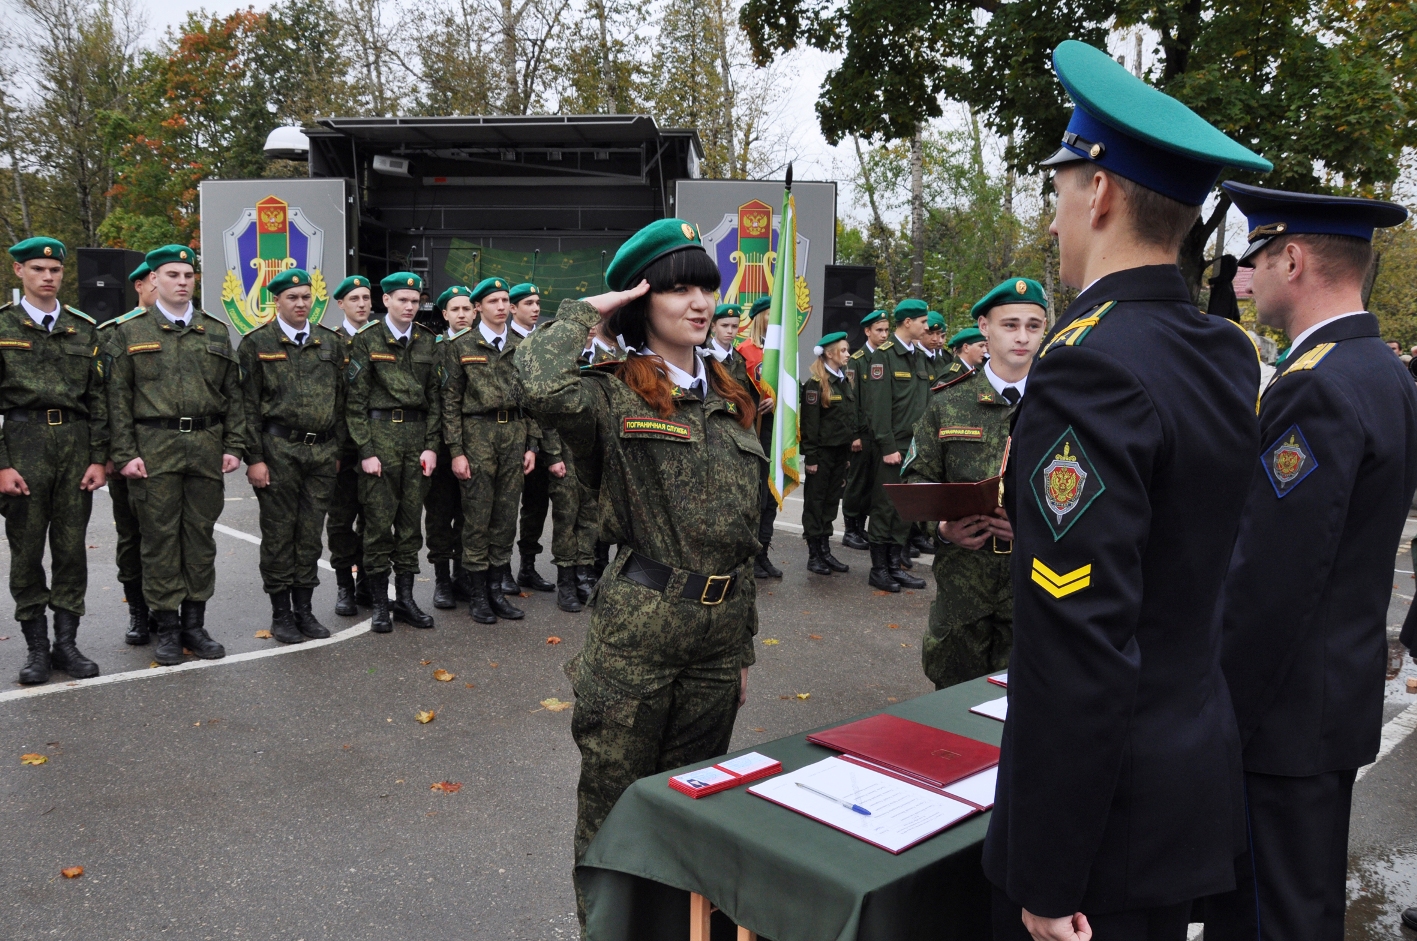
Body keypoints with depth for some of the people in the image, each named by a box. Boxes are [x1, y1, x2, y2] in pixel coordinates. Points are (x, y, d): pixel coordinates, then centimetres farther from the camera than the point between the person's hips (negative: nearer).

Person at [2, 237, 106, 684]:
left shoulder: (84, 329, 10)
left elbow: (97, 398, 10)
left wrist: (98, 458, 2)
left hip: (76, 443, 2)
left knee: (71, 547, 6)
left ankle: (66, 643, 15)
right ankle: (37, 647, 14)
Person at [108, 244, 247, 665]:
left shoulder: (216, 331, 11)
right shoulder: (129, 331, 5)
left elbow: (233, 393, 11)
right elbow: (118, 398, 1)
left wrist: (234, 446, 3)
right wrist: (125, 454, -7)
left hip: (207, 447, 2)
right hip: (154, 449, -2)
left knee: (201, 535, 7)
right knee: (159, 538, 1)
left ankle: (195, 624, 17)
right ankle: (166, 627, 11)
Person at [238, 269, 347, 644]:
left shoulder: (330, 341, 11)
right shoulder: (257, 343, 0)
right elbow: (249, 406, -3)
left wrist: (337, 451, 10)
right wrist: (254, 458, -8)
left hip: (322, 451, 4)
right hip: (279, 451, -3)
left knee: (311, 534, 9)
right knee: (278, 535, 3)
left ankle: (304, 609, 20)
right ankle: (281, 613, 14)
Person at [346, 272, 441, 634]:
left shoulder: (427, 342, 10)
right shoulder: (367, 340, -1)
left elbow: (434, 397, 11)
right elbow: (355, 401, -4)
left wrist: (431, 445, 2)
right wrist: (365, 450, -10)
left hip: (418, 436, 4)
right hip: (380, 432, -4)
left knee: (411, 519, 8)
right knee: (378, 520, -1)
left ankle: (405, 599, 17)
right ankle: (379, 603, 10)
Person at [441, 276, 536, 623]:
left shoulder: (522, 346, 12)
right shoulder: (461, 346, 1)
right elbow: (451, 401, -1)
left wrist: (531, 444, 7)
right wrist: (455, 450, -7)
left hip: (514, 433, 4)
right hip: (478, 434, -4)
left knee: (506, 515, 7)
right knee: (477, 516, 0)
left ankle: (498, 589, 17)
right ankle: (478, 594, 10)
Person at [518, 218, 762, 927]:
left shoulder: (730, 400, 11)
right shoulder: (616, 393, -7)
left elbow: (744, 529, 14)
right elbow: (544, 386, -33)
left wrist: (743, 643, 15)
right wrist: (584, 311, -14)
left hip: (719, 629, 5)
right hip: (636, 630, -5)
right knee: (614, 797, 9)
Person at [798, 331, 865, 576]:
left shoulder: (847, 382, 14)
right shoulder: (815, 384, -10)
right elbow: (809, 423, -13)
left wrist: (852, 446, 13)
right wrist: (810, 457, -16)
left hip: (841, 452, 7)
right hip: (822, 452, -7)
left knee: (832, 501, 11)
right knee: (815, 502, 2)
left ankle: (825, 551, 19)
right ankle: (814, 555, 7)